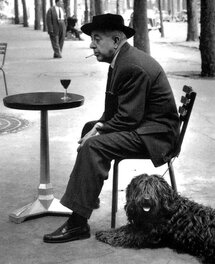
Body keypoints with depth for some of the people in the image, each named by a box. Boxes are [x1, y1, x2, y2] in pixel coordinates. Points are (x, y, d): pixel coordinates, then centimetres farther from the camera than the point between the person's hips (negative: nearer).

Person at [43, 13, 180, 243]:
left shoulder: (132, 67, -23)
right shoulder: (122, 59, 10)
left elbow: (128, 118, -24)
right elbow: (114, 109, 15)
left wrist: (98, 132, -14)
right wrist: (99, 126, -1)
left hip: (155, 133, -11)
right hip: (142, 123, 11)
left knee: (93, 146, -25)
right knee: (89, 127, 20)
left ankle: (78, 222, -22)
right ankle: (87, 194, 31)